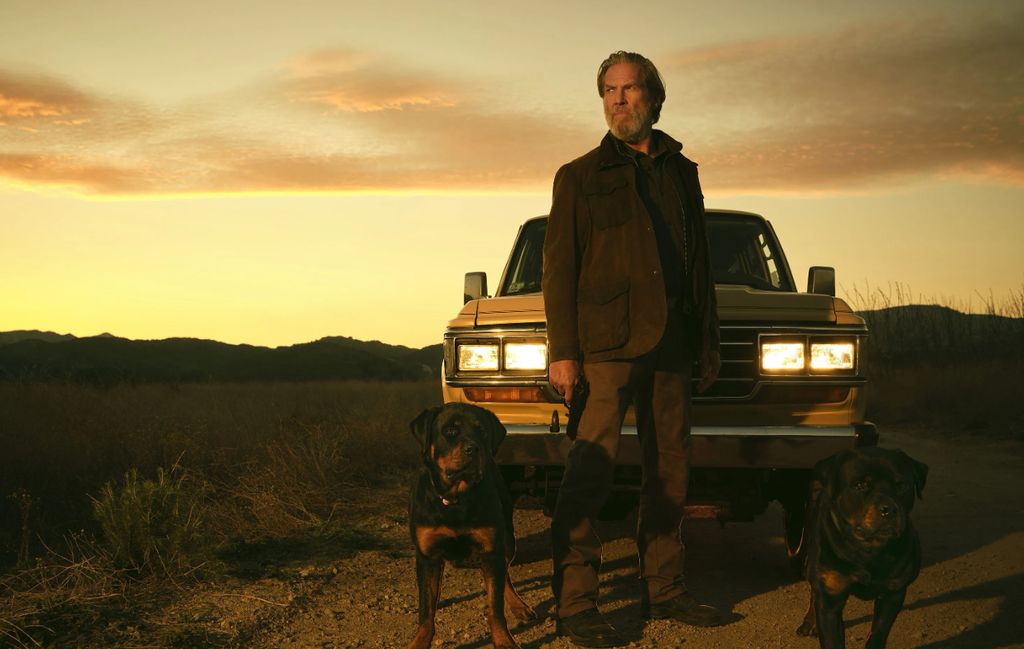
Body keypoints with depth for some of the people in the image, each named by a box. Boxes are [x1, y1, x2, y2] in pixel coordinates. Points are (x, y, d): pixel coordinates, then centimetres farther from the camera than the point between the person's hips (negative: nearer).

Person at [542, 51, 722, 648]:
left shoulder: (682, 172, 18)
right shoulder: (580, 177, 5)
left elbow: (701, 263, 22)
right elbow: (559, 266, 0)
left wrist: (708, 341, 17)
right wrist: (564, 351, -9)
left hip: (670, 346, 5)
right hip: (608, 344, -5)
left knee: (669, 472, 9)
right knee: (591, 474, -10)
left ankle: (665, 590, 19)